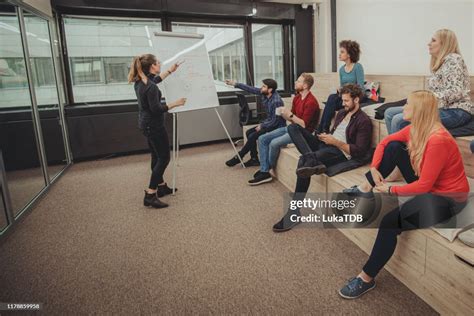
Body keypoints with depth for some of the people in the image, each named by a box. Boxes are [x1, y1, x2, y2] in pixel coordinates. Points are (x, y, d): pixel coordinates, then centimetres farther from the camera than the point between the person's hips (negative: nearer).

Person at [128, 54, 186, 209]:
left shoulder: (140, 81, 7)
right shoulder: (150, 87, -23)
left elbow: (155, 80, 26)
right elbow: (156, 109, -24)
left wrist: (170, 71, 29)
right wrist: (175, 103, -15)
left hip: (146, 124, 10)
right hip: (154, 126, -10)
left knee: (156, 156, 18)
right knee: (164, 158, -4)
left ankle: (161, 186, 31)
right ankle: (150, 195, -4)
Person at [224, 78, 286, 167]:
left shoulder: (276, 101, -28)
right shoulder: (264, 93, -6)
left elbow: (275, 121, -25)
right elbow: (251, 89, 3)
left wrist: (262, 126, -14)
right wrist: (235, 84, 0)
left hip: (277, 126, -9)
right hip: (269, 122, 9)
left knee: (252, 136, -17)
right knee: (249, 132, 3)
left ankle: (238, 157, 1)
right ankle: (254, 159, 6)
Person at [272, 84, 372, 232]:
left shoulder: (364, 121, -5)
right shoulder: (342, 113, 21)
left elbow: (360, 152, -12)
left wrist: (335, 142, -15)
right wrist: (326, 137, 6)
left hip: (340, 152, -9)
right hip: (326, 145, 9)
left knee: (304, 161, -35)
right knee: (293, 127, -9)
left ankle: (294, 212, -28)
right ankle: (312, 161, -35)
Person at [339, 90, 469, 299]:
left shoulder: (438, 140, -29)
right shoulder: (414, 130, -4)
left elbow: (424, 186, -27)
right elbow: (384, 142, 7)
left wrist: (390, 191, -18)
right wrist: (374, 169, -7)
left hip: (447, 198, -9)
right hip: (425, 185, 9)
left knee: (390, 221, -27)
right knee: (394, 147, -3)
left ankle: (367, 279, -12)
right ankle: (365, 188, 3)